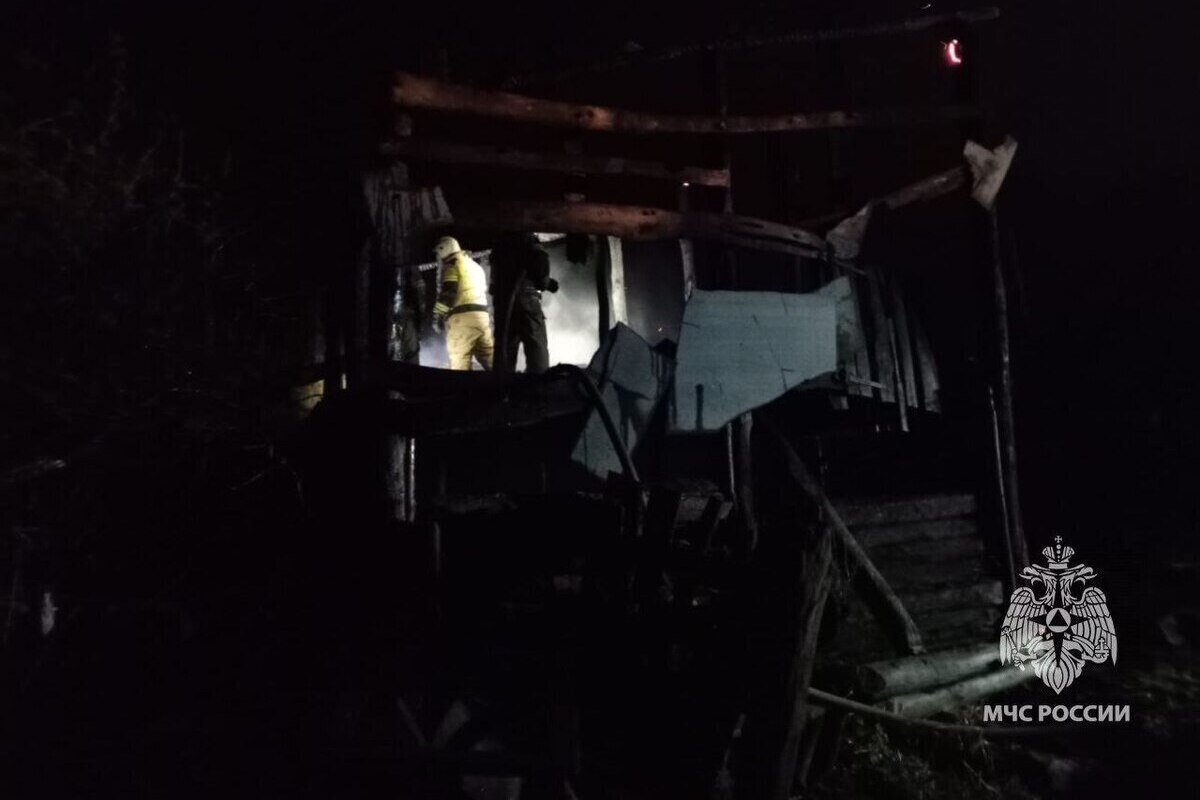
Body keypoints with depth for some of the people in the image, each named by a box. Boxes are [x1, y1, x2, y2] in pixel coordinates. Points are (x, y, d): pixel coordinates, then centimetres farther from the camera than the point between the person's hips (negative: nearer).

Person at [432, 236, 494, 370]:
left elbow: (447, 293, -10)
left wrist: (437, 317, -7)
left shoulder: (451, 266, 1)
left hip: (462, 317, -8)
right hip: (482, 315, 8)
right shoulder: (476, 266, 28)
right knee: (490, 357, 8)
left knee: (459, 360, -8)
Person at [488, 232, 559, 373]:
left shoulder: (499, 246, 24)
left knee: (505, 352, 3)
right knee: (537, 350, -10)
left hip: (502, 302, 6)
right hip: (525, 297, -6)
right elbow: (541, 257, -13)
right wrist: (544, 282, 0)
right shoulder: (526, 239, 5)